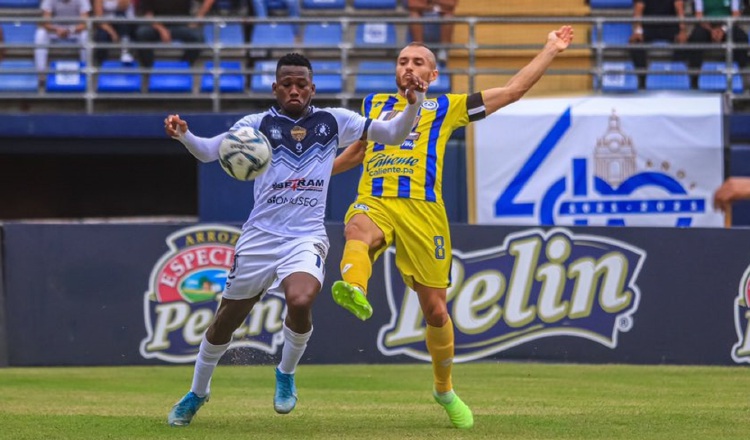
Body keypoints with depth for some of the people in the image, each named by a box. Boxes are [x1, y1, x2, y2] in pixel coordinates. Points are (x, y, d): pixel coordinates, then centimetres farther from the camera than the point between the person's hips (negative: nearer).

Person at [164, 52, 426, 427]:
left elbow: (392, 134, 6)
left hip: (306, 238, -1)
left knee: (300, 301, -30)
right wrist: (182, 135, -25)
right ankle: (197, 393, 33)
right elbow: (208, 151, -4)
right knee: (225, 322, 8)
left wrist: (413, 104, -12)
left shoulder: (333, 121, 5)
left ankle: (286, 374, -2)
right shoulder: (258, 124, 2)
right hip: (260, 237, 1)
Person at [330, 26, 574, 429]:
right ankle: (354, 291, -71)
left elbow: (513, 90, 18)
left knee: (434, 307, 2)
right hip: (374, 202, 1)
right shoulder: (373, 105, 26)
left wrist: (550, 50, 18)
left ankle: (445, 389, 24)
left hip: (421, 208, -1)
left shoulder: (446, 108, 19)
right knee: (358, 232, -39)